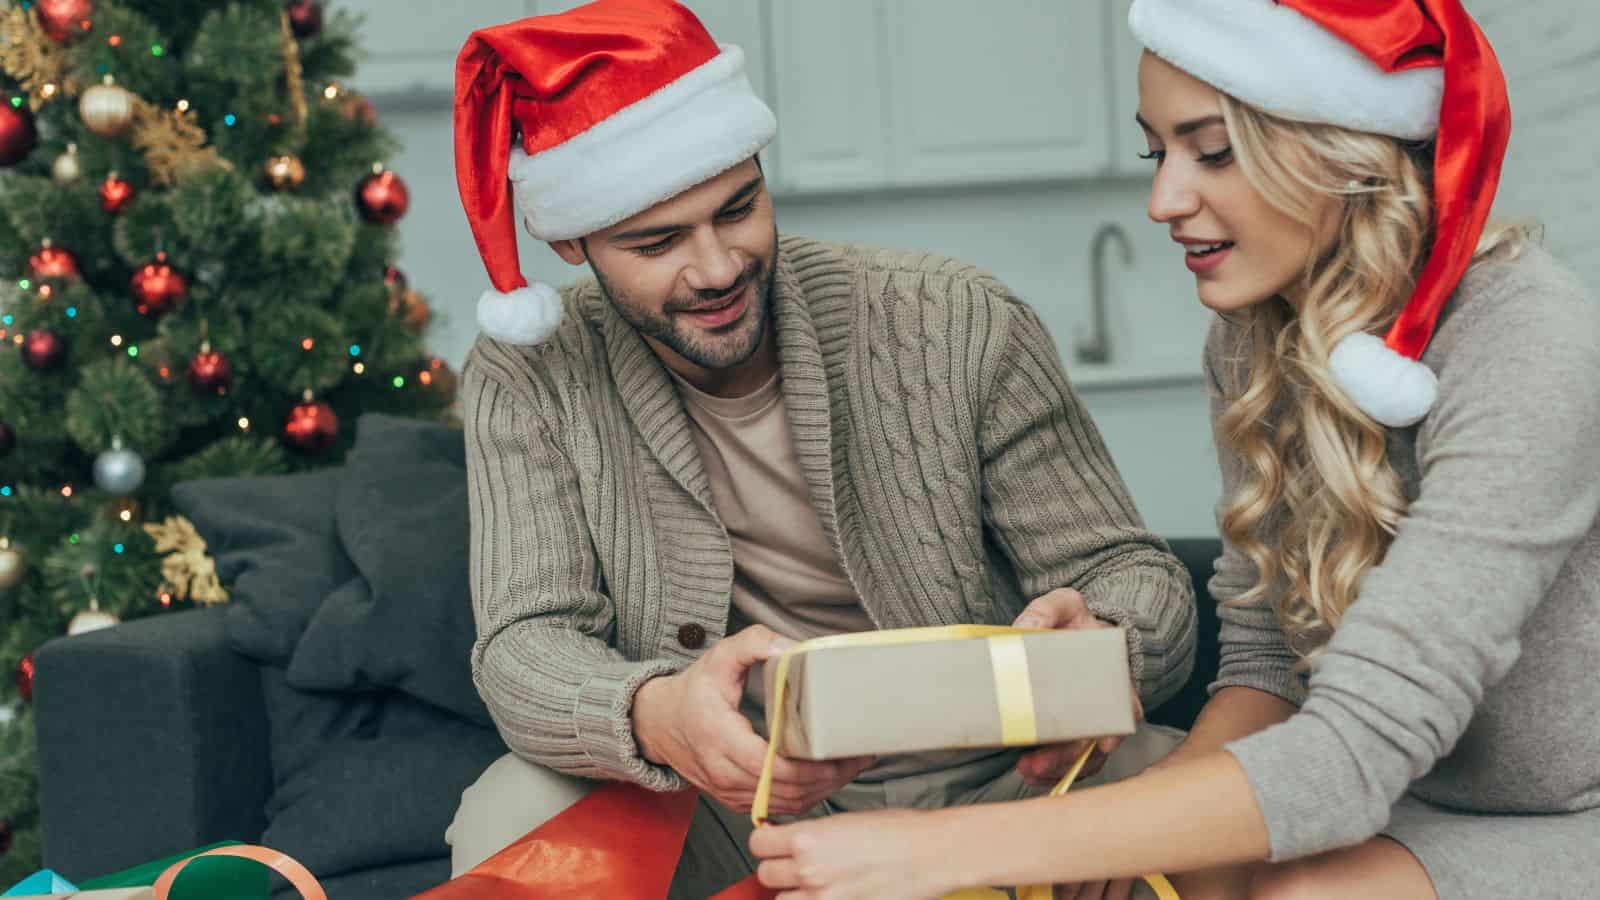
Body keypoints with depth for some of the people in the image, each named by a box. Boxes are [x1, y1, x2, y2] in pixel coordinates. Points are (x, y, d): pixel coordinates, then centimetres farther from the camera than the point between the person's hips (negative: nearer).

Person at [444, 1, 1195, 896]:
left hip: (988, 790, 0)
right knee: (512, 818, -27)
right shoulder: (530, 381, -7)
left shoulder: (960, 327, -10)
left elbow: (1141, 579, -7)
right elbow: (523, 646, -14)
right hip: (736, 814, 1)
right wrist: (654, 715, -40)